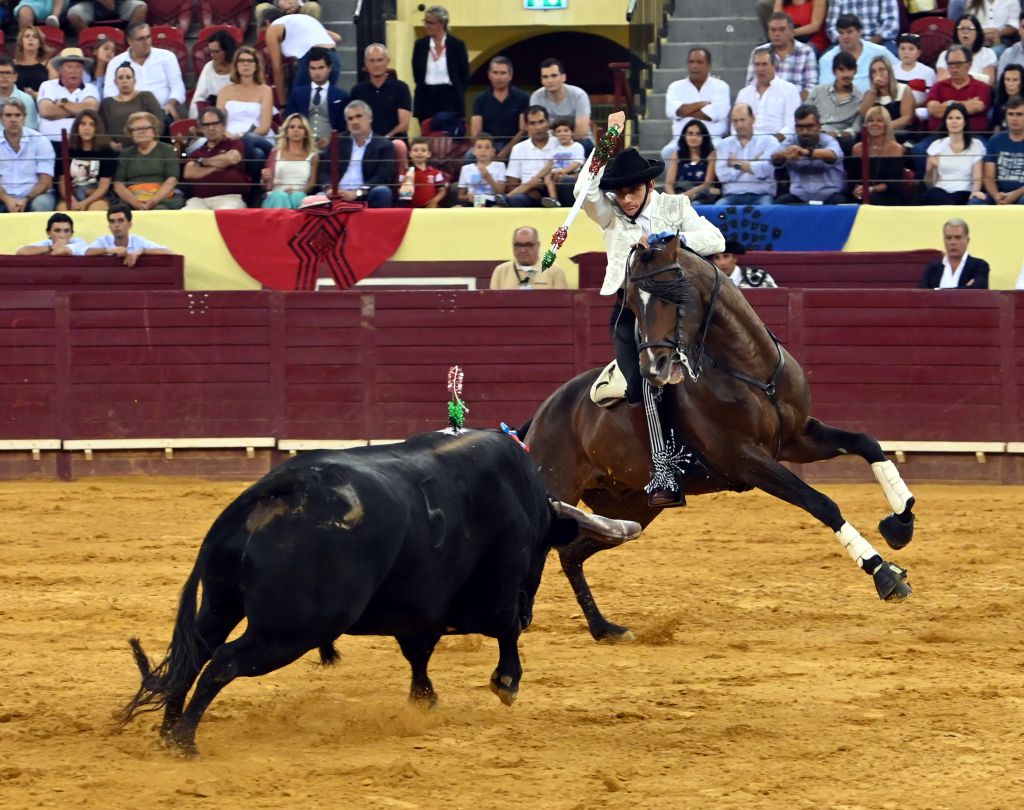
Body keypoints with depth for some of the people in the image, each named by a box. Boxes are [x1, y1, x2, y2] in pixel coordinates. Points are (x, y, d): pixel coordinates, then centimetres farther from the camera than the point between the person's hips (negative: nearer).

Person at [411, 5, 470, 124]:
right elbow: (416, 73, 12)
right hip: (426, 97, 3)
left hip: (449, 97, -3)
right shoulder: (420, 44, 5)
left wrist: (457, 95, -1)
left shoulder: (457, 45, -3)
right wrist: (424, 89, 7)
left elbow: (464, 76, 1)